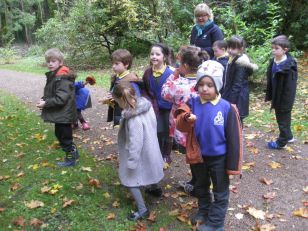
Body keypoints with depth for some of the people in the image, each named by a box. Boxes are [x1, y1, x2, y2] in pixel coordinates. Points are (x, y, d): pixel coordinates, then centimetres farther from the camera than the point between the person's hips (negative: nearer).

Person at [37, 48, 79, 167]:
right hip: (59, 113, 10)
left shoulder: (63, 78, -22)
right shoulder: (53, 76, 9)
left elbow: (61, 98, -27)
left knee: (64, 136, 3)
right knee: (60, 134, 20)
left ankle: (71, 158, 20)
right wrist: (43, 99, 0)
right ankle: (73, 153, 34)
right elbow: (50, 93, 18)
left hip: (63, 114, -10)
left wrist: (46, 103, -22)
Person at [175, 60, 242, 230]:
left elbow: (233, 138, -12)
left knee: (220, 192, 14)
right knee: (201, 187, 25)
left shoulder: (227, 108, -18)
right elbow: (181, 125, -19)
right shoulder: (193, 103, -9)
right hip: (198, 155, 4)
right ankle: (203, 211, 49)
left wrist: (233, 164, -9)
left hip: (219, 157, -3)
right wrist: (186, 119, -42)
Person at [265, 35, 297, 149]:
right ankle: (288, 136, 41)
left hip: (284, 99, -8)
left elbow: (289, 87, -22)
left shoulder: (289, 66, -24)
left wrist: (285, 103, -20)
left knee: (283, 119, 8)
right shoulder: (273, 62, 0)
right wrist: (269, 96, 11)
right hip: (277, 97, 8)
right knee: (281, 118, 22)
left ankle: (281, 142, 24)